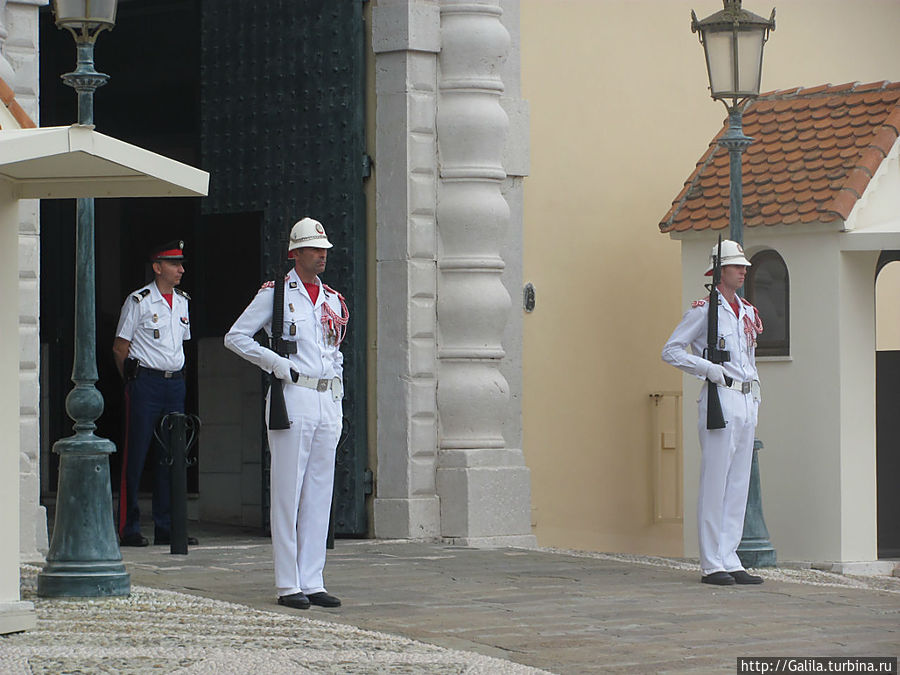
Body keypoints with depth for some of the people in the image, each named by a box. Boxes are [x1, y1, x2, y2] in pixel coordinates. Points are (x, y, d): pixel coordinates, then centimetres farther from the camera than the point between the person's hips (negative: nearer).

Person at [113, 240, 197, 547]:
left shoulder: (182, 301, 13)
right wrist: (133, 380, -1)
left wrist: (176, 377, 16)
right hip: (145, 381, -6)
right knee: (136, 456, -4)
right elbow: (120, 348, -3)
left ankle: (166, 527, 11)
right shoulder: (138, 301, -5)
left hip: (175, 382, 6)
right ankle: (129, 529, -2)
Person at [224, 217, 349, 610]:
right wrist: (277, 364, -10)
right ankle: (288, 585, -2)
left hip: (328, 401, 6)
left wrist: (337, 383, 15)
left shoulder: (333, 300, 15)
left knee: (320, 493, 6)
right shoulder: (275, 294, -2)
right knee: (288, 494, -5)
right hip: (293, 399, -6)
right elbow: (235, 337, -3)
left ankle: (312, 582, 10)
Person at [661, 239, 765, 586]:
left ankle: (730, 561, 10)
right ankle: (712, 564, -5)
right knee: (715, 484, -7)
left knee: (739, 484, 7)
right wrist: (710, 369, -12)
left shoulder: (749, 313, 16)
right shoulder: (703, 310, -4)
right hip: (721, 401, -7)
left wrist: (755, 396, 15)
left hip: (747, 401, 7)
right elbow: (670, 351, -5)